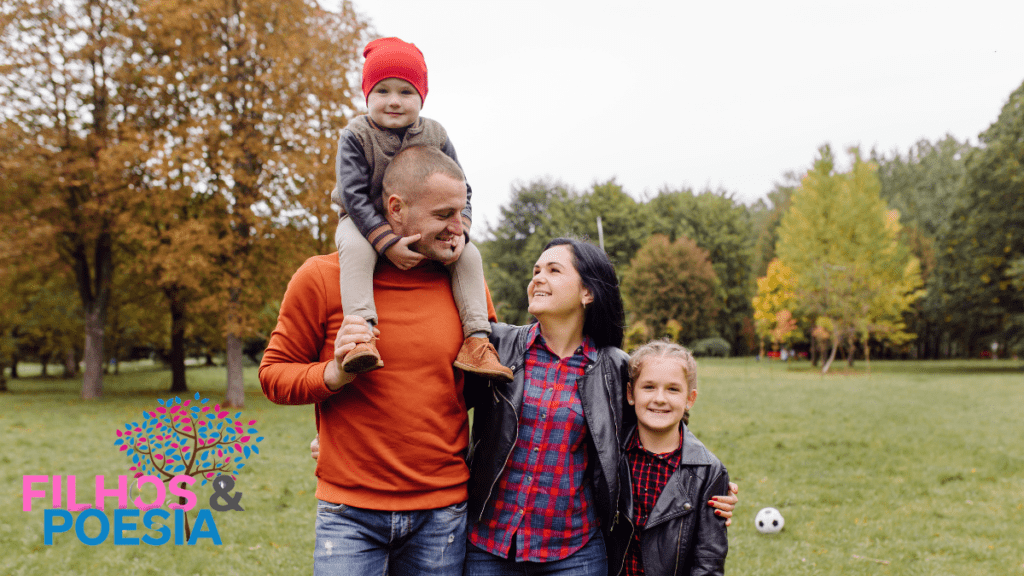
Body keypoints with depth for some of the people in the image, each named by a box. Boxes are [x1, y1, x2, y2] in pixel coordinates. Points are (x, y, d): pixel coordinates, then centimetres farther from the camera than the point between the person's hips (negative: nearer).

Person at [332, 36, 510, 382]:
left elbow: (460, 191, 0)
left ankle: (476, 340, -14)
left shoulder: (435, 137, -5)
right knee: (355, 248, -37)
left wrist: (459, 230, -21)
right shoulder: (356, 136, -15)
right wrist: (388, 242, -33)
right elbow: (354, 195, -21)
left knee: (469, 255, -14)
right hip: (365, 222, -3)